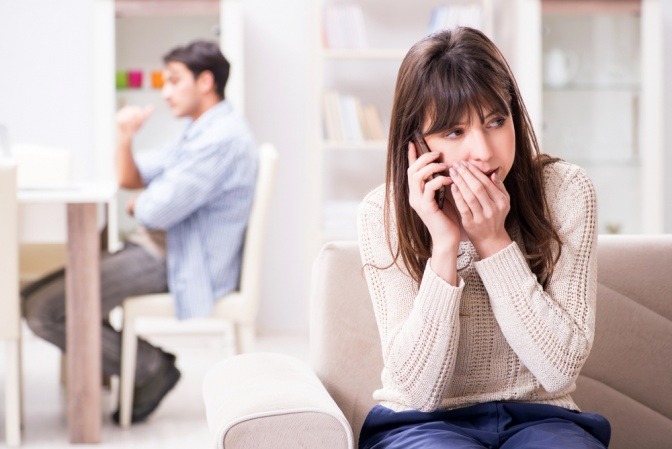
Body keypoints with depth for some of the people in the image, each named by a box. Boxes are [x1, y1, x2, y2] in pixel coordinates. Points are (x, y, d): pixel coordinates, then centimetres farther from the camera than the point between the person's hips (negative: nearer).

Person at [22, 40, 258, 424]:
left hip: (176, 262, -11)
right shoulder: (199, 132, 17)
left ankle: (152, 367, -6)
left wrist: (139, 205, 0)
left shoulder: (222, 138, -19)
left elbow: (159, 210, -24)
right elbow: (130, 179, 20)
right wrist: (125, 137, -1)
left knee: (43, 309, -18)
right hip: (160, 245, 11)